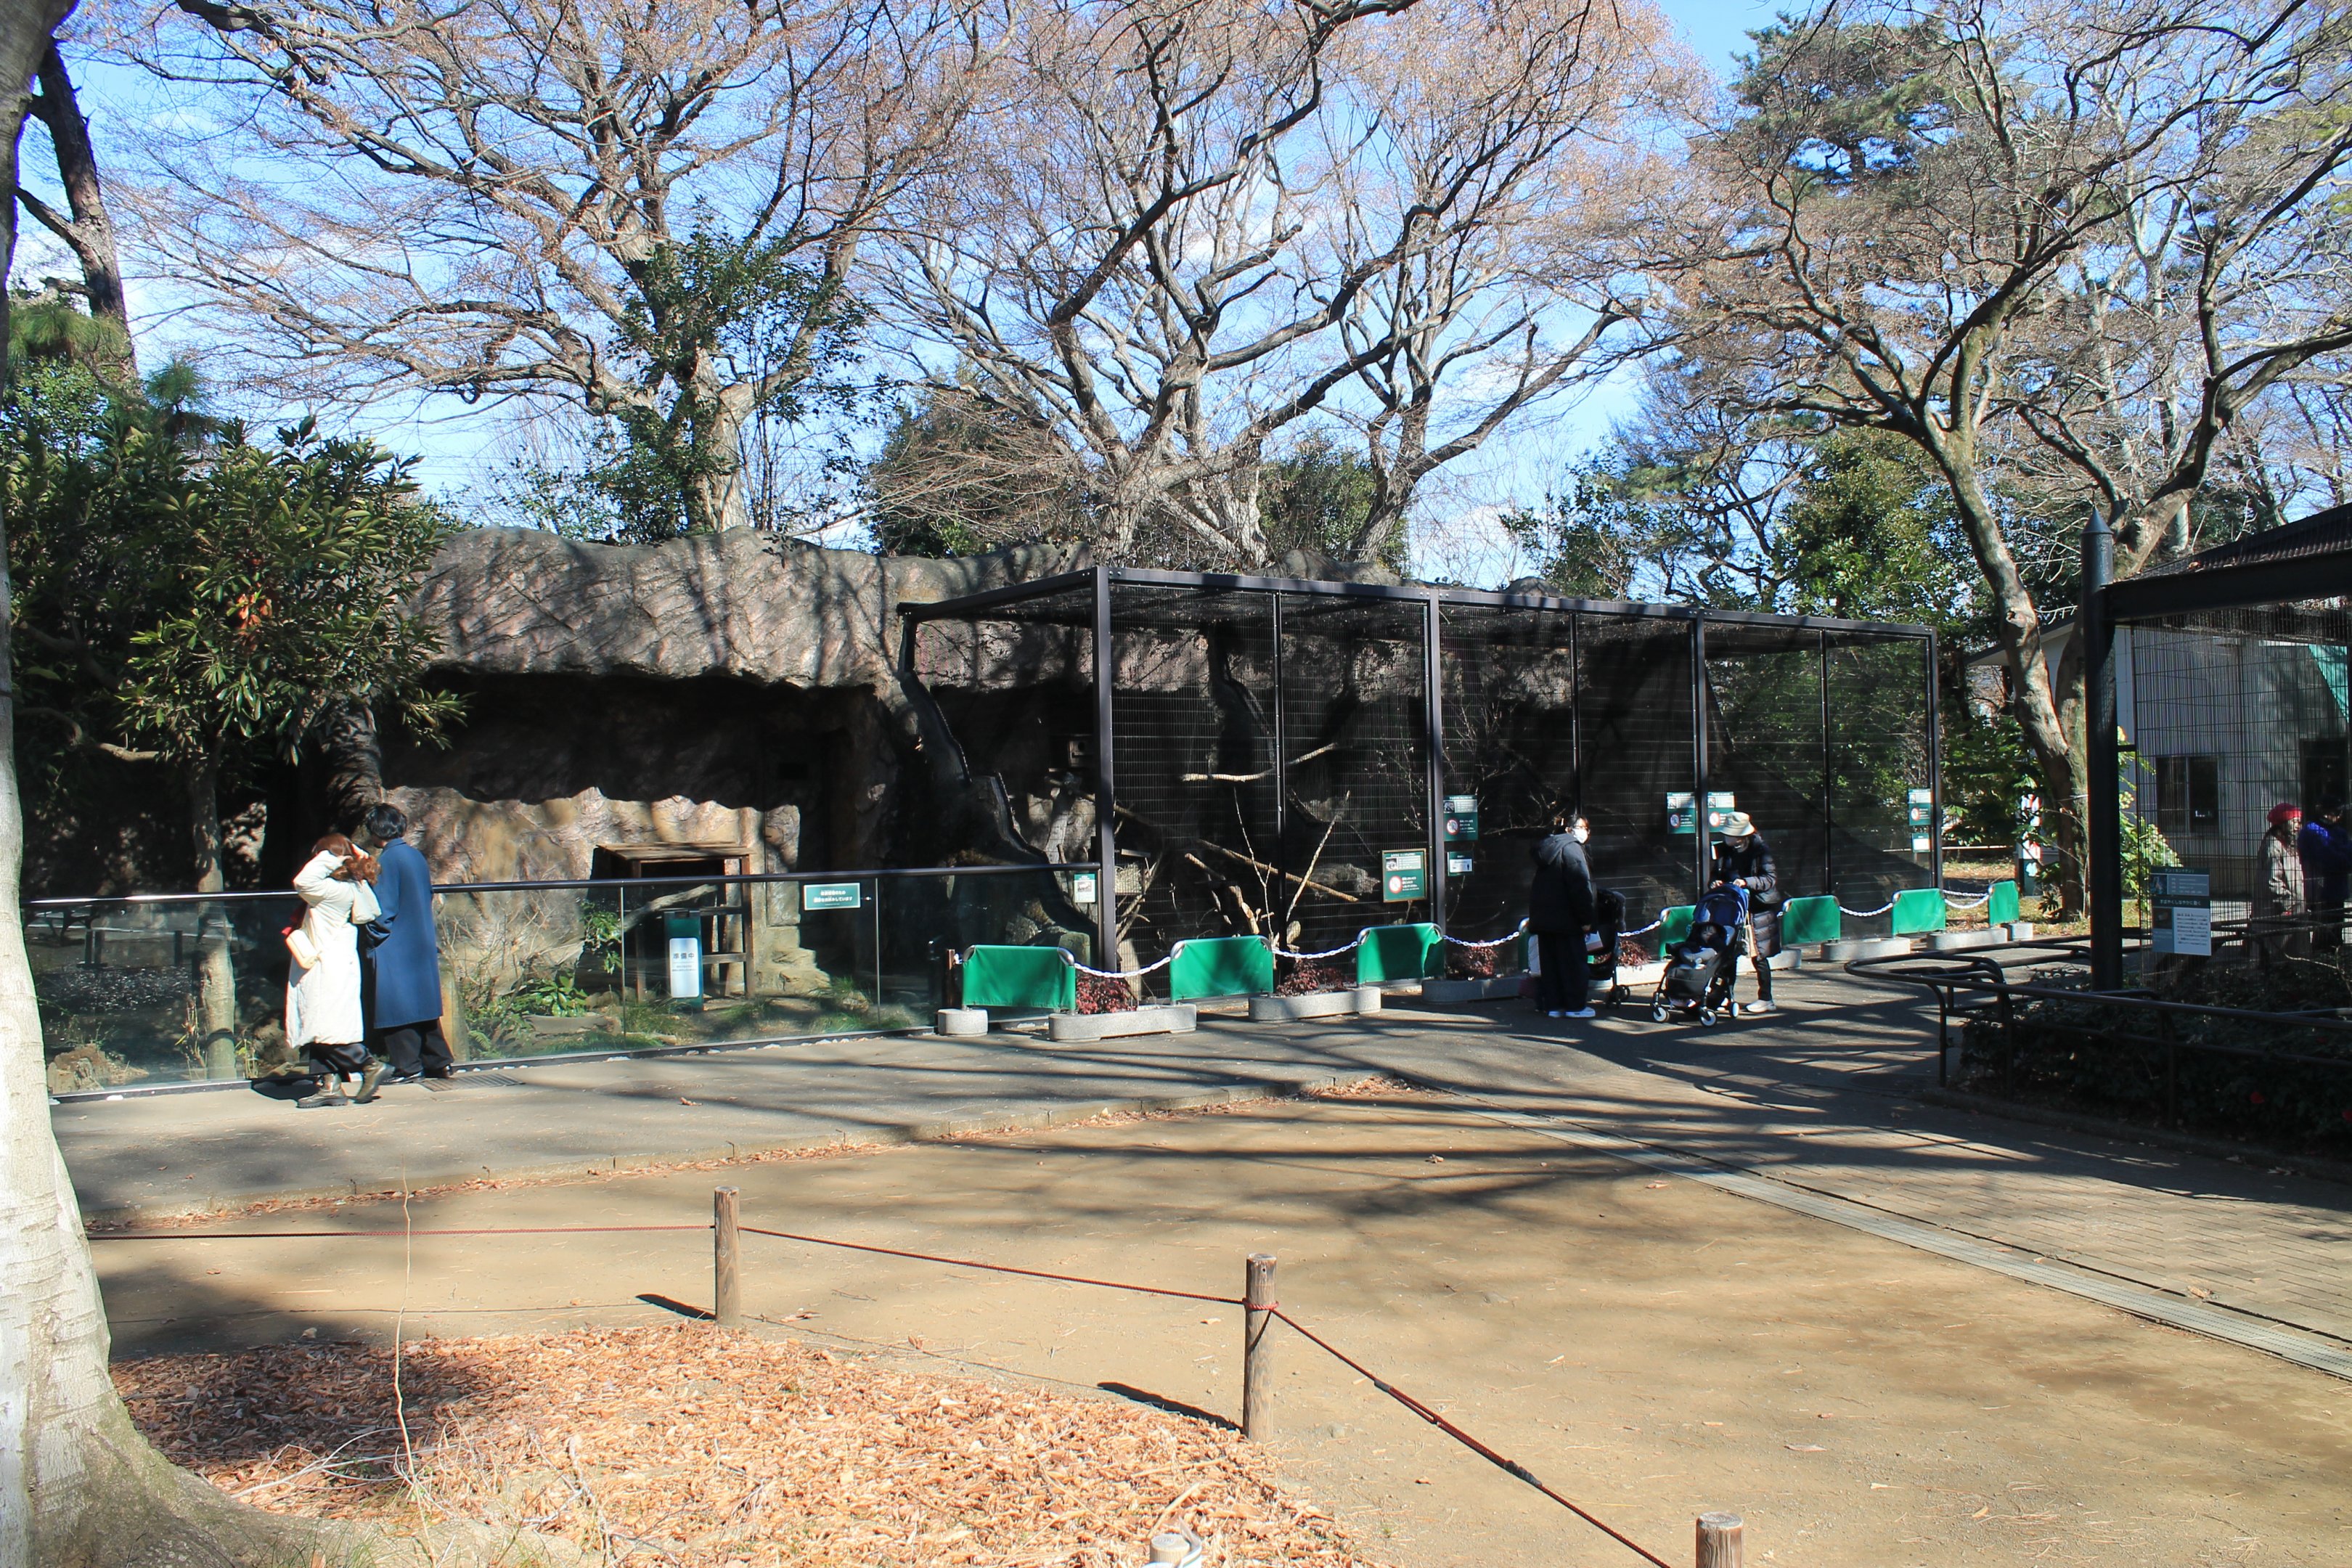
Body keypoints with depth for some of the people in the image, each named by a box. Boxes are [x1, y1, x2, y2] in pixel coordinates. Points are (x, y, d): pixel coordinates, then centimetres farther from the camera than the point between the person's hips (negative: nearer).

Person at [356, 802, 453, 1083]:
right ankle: (437, 1062, 16)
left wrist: (372, 943, -7)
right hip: (423, 943, 8)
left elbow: (384, 909, -16)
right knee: (422, 1003, 14)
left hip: (396, 947, -8)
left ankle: (409, 1068, 2)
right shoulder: (416, 855, 10)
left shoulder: (388, 860, -14)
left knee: (398, 1005, -1)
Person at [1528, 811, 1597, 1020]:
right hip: (1565, 917, -8)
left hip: (1543, 916, 8)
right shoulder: (1571, 848, -11)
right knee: (1572, 961, 0)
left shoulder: (1546, 848, 15)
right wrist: (1586, 918, -15)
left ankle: (1552, 1005, 12)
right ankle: (1575, 1006, 3)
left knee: (1549, 962, 10)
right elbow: (1581, 886, -17)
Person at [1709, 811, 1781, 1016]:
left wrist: (1746, 882, -26)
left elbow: (1771, 879, -14)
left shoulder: (1760, 849, -9)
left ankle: (1765, 1000, 5)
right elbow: (1716, 875, 16)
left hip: (1758, 908, -5)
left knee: (1758, 955, -3)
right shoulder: (1724, 850, 7)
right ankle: (1727, 994, 15)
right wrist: (1715, 882, -7)